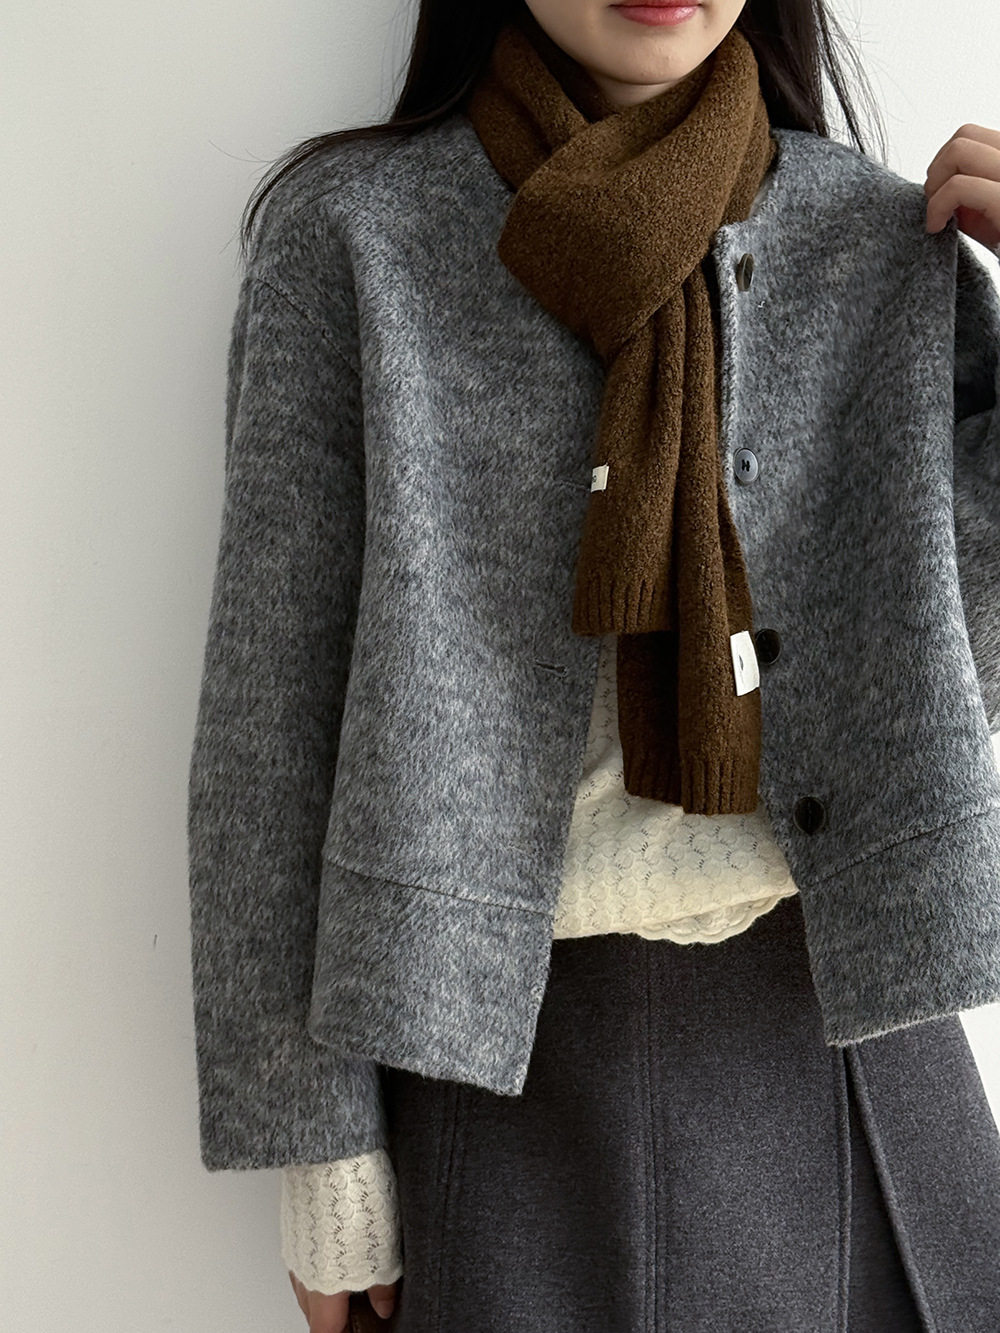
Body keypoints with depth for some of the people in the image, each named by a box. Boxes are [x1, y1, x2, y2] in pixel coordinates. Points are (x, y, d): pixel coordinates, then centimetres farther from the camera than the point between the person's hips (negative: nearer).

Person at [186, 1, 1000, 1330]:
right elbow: (275, 709, -7)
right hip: (519, 1049, -2)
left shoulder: (892, 239, 1)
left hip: (844, 1024, 3)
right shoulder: (355, 235, -6)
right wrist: (323, 1156, -6)